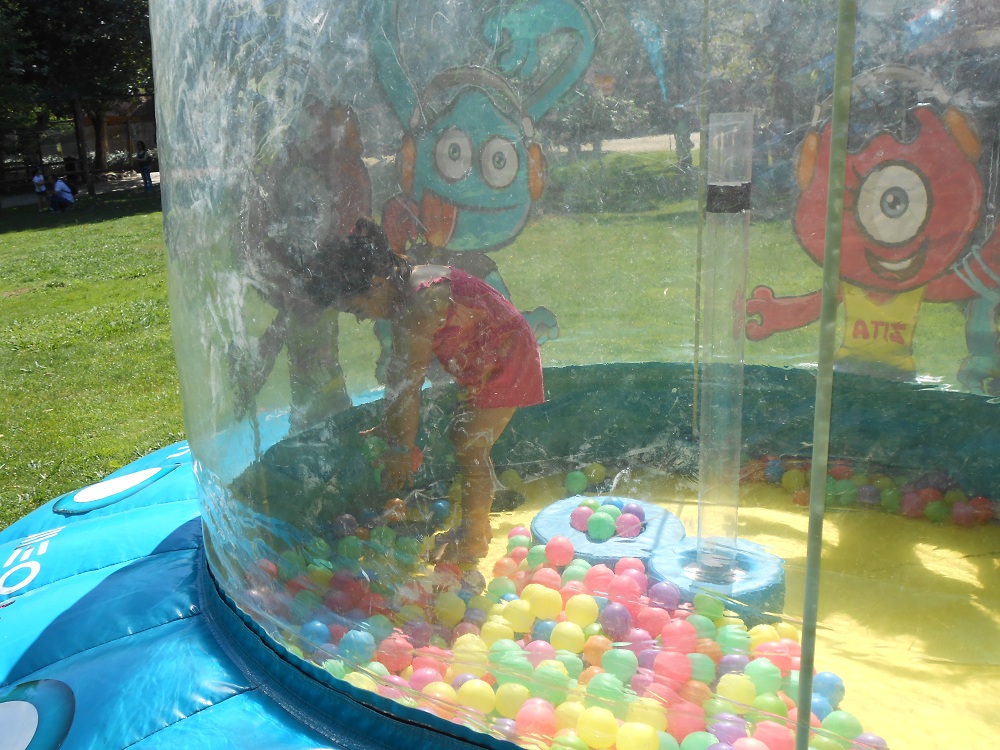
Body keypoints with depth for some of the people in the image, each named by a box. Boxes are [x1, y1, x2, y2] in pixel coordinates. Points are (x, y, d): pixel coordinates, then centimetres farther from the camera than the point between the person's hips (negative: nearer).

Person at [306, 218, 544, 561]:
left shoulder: (417, 307, -30)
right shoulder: (400, 291, 1)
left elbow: (409, 387, -25)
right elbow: (398, 369, 9)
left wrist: (402, 450, -17)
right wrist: (389, 426, 15)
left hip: (506, 359, -10)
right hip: (482, 361, 10)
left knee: (470, 448, -6)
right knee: (460, 436, 15)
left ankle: (474, 539, 10)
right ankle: (475, 526, 28)